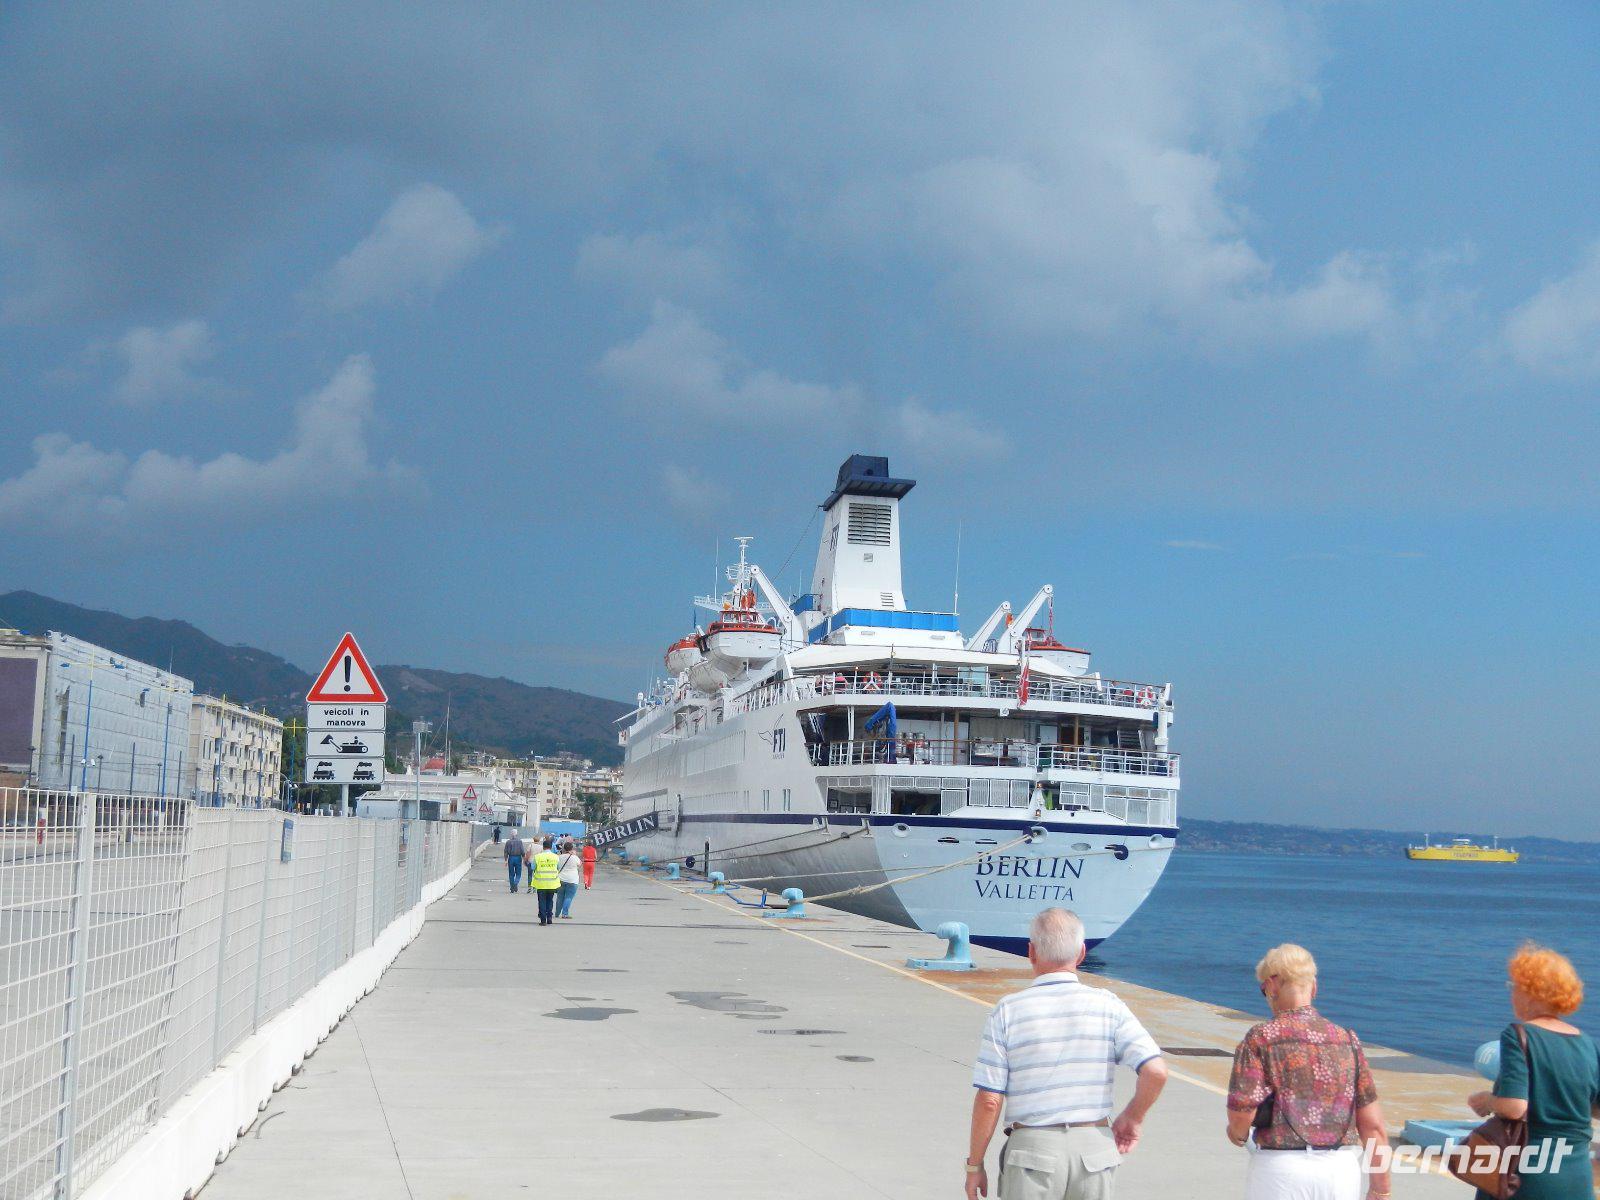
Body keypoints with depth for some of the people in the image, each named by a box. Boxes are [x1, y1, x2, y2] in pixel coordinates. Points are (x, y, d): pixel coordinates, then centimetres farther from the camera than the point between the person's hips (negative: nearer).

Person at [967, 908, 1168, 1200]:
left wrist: (974, 1166, 3)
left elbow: (989, 1100, -7)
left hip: (1033, 1147, -2)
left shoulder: (1008, 1012, -6)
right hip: (1094, 1147, 2)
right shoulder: (1107, 1005, -2)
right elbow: (1156, 1072, -10)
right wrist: (1133, 1117, 8)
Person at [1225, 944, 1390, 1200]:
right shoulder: (1347, 1040, 7)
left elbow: (1241, 1115, -12)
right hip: (1343, 1168, 4)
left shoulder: (1261, 1038, -4)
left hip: (1280, 1168, -3)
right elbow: (1373, 1126, 5)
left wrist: (1238, 1135, 11)